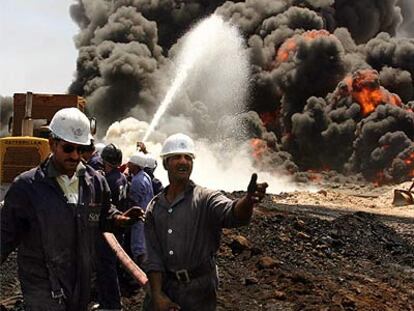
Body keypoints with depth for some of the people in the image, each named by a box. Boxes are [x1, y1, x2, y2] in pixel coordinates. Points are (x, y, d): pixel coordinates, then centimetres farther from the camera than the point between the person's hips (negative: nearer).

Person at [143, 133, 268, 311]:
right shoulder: (154, 208, 5)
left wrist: (249, 199, -52)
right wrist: (157, 294, -10)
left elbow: (233, 213, -29)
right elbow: (153, 257, 2)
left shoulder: (206, 199, -8)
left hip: (198, 291, -3)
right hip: (163, 287, 3)